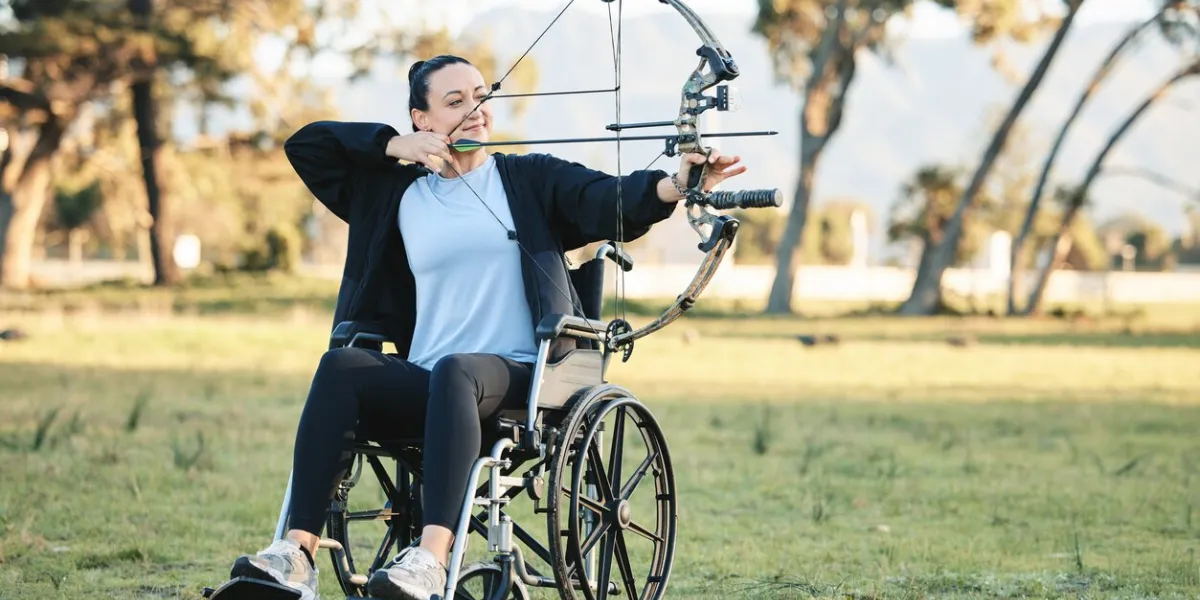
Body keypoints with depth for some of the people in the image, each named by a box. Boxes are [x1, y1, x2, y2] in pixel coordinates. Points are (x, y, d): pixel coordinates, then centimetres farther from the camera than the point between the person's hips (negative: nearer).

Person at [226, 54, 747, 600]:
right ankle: (298, 554, -41)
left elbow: (612, 201, -8)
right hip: (423, 387, 3)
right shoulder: (396, 195, 18)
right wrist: (396, 145, 5)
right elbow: (306, 144, 18)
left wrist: (675, 184, -30)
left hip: (516, 380, -3)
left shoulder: (531, 180, 10)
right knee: (341, 366, -27)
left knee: (455, 372, -37)